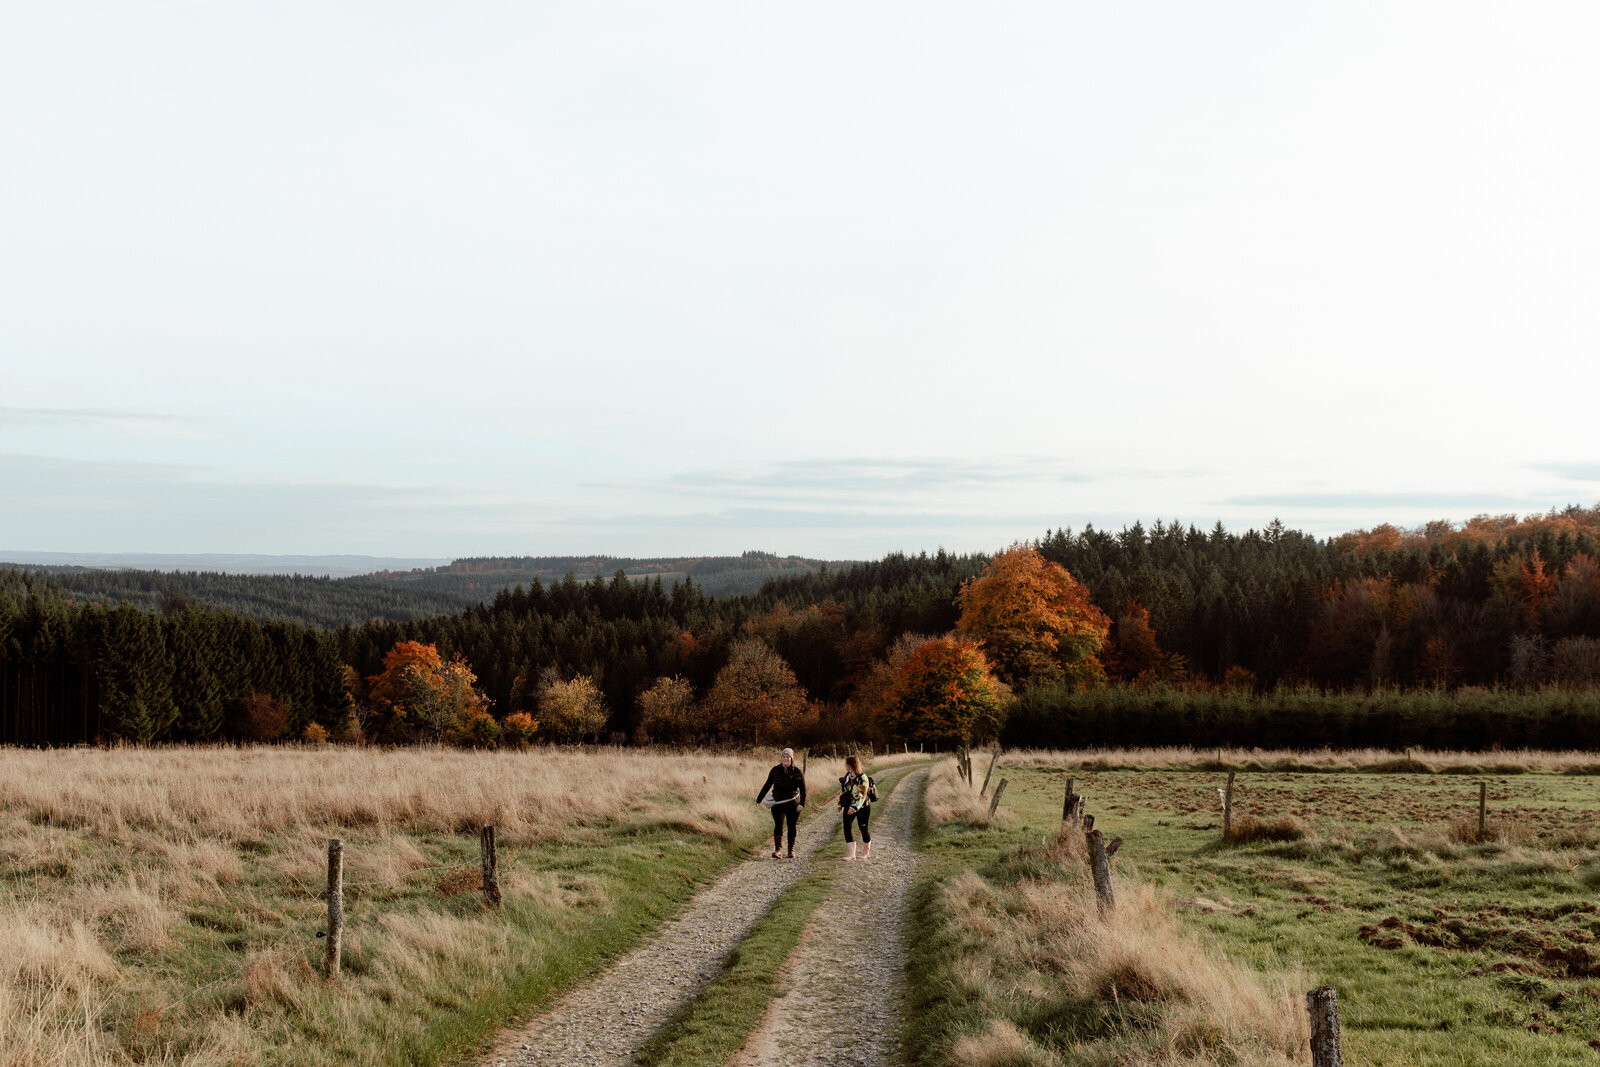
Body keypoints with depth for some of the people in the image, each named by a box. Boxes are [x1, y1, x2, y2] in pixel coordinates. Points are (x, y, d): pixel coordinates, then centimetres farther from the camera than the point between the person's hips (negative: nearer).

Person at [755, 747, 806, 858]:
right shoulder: (775, 770, 2)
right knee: (778, 825, -8)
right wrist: (759, 799, 12)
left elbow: (803, 789, -1)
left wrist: (802, 804, -11)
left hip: (792, 804, -1)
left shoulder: (797, 772, -3)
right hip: (777, 803, 1)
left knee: (791, 826, 5)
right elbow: (767, 785, 11)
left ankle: (791, 850, 14)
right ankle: (778, 849, -7)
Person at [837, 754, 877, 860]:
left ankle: (866, 852, 25)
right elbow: (843, 790, 17)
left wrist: (854, 807, -32)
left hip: (862, 807, -6)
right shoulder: (847, 775, 6)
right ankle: (852, 854, -5)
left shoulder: (863, 778, -17)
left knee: (863, 828, 5)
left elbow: (861, 796, -23)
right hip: (849, 806, 6)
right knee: (846, 828, -6)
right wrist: (840, 804, 18)